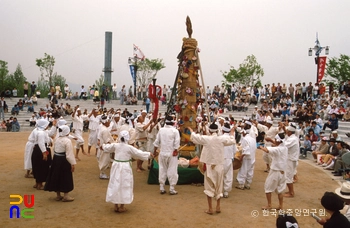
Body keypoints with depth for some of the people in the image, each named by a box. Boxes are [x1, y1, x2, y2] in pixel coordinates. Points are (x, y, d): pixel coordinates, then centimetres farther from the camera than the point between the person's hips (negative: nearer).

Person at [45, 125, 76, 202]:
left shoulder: (57, 139, 7)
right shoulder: (67, 141, -18)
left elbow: (54, 149, 14)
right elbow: (69, 153, -21)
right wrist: (73, 163, -18)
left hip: (56, 159, 8)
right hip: (64, 160, -8)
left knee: (57, 176, 14)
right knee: (65, 178, 4)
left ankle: (58, 195, 24)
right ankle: (66, 196, 11)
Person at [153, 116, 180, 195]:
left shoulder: (161, 130, 1)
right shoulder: (175, 131, -9)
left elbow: (156, 142, 5)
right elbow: (177, 143, -13)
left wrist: (155, 151, 14)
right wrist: (175, 151, -3)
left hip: (162, 153, 4)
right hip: (172, 154, -3)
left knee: (162, 170, 13)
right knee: (172, 171, 4)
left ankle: (162, 188, 17)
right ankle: (172, 189, 6)